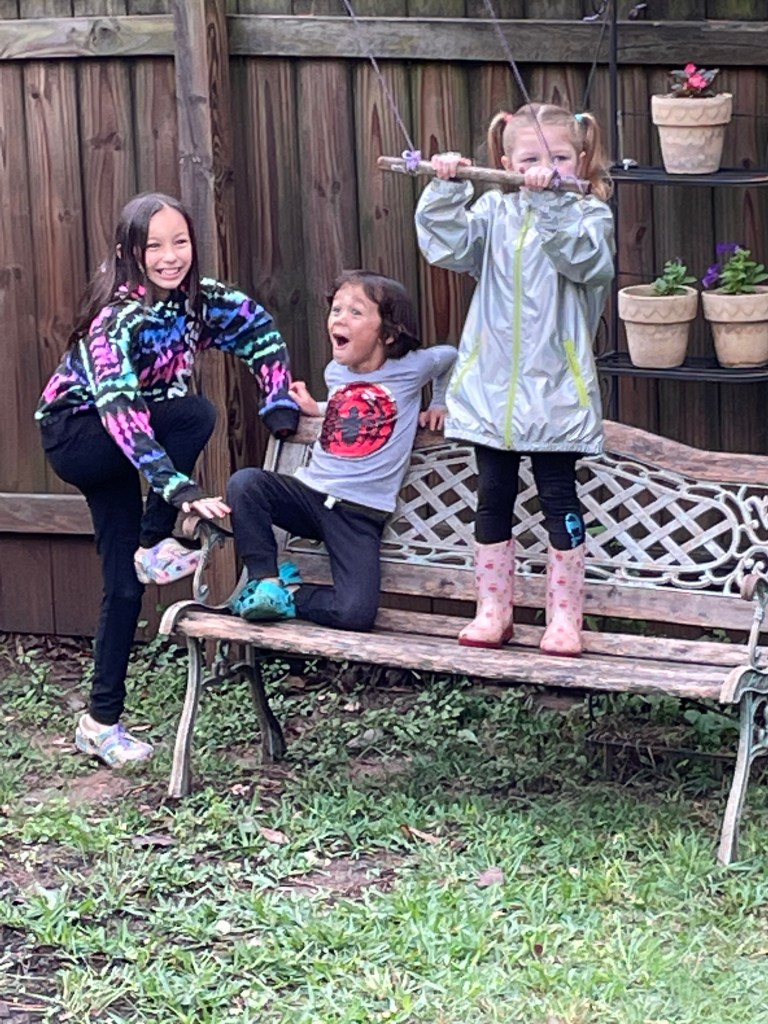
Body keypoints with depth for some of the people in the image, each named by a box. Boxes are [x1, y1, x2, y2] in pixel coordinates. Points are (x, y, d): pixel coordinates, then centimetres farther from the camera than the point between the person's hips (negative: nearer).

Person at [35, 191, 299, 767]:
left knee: (125, 581, 2)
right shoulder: (116, 321, -29)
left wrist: (280, 405, -3)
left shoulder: (198, 299, -9)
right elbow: (122, 415, -39)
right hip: (76, 436, -6)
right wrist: (183, 491, -46)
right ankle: (154, 546, -14)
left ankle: (102, 721, 9)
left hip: (120, 448, 6)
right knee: (194, 415, -28)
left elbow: (259, 325, 8)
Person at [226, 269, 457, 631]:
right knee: (244, 483, -27)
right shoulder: (335, 372, 9)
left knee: (356, 614, -22)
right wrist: (316, 408, 13)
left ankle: (292, 595, 6)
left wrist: (438, 405, 18)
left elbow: (449, 356, 19)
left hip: (359, 514, -3)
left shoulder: (410, 368, -3)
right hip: (309, 493, 3)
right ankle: (265, 581, -12)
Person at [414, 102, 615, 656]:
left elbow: (582, 256, -23)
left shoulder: (588, 214, -3)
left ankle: (564, 615, 12)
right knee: (493, 499, 10)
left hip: (555, 390, -3)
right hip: (491, 385, 3)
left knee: (559, 498, 4)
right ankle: (493, 609, 21)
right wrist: (446, 190, -19)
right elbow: (448, 246, -7)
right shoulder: (494, 211, 6)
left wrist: (550, 202, -32)